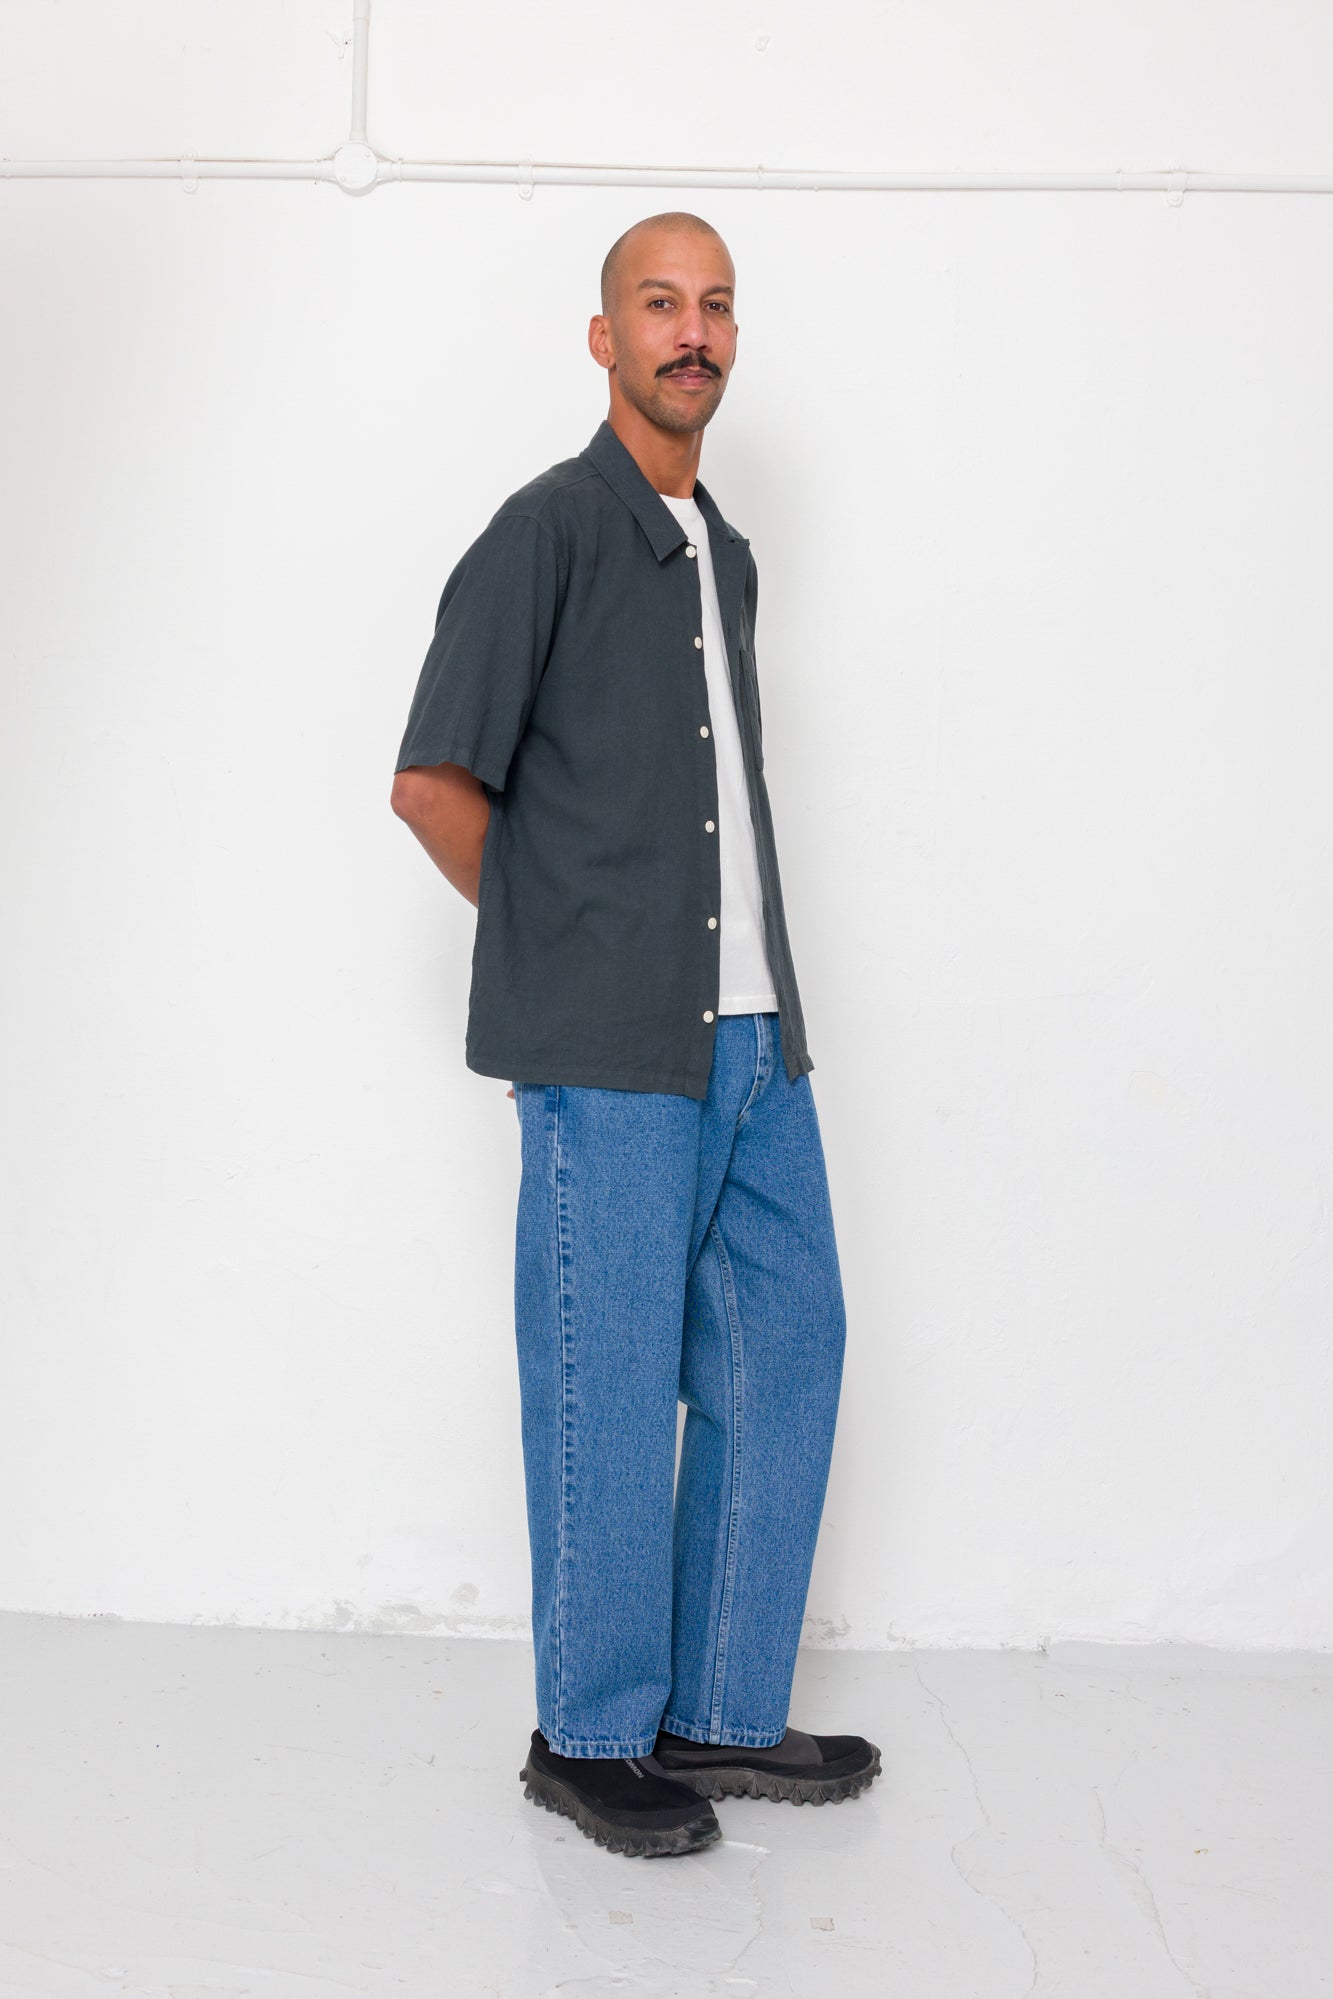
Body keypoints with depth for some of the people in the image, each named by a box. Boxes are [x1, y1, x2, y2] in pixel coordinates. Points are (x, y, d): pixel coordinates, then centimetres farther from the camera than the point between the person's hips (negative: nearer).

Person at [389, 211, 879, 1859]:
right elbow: (432, 784, -9)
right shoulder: (551, 530, -5)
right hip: (608, 1051, -8)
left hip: (751, 1038, 8)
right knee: (611, 1388, -1)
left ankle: (722, 1712, 23)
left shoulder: (727, 556, 18)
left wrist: (750, 987, 16)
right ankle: (590, 1736, 16)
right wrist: (561, 937, 1)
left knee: (784, 1349, 10)